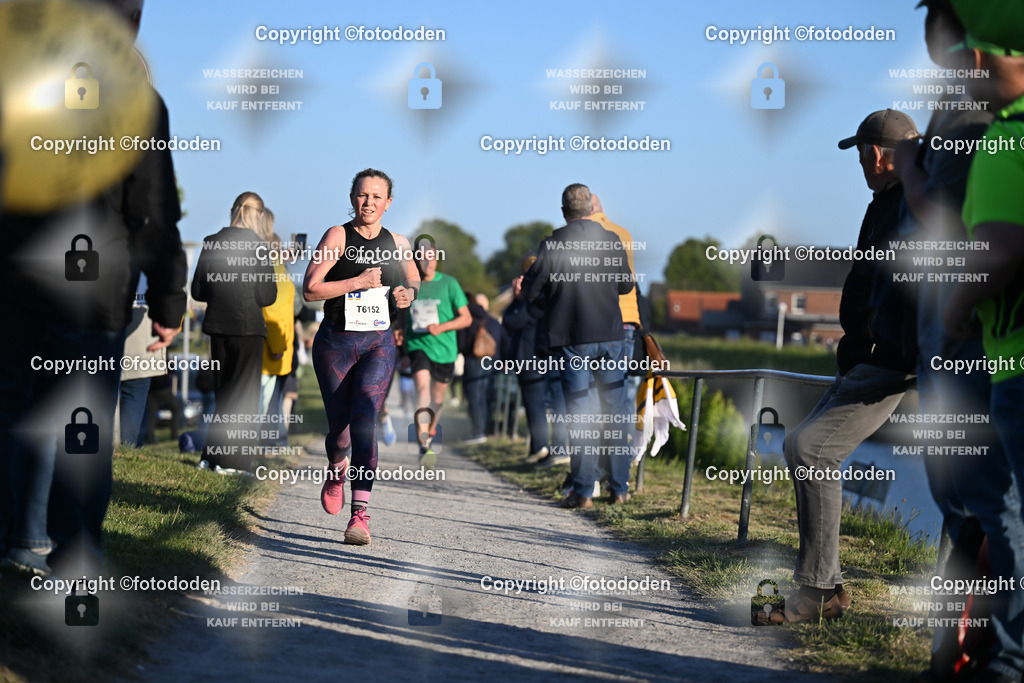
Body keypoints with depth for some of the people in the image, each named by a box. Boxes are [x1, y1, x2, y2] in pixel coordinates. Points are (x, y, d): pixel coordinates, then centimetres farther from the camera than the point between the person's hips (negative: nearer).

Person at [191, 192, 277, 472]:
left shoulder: (211, 243, 2)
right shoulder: (257, 246, -12)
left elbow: (197, 291, 6)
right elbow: (267, 296, -11)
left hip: (218, 326, 5)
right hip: (248, 327, -5)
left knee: (222, 394, 16)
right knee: (243, 396, 4)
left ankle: (211, 456, 16)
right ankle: (229, 461, 3)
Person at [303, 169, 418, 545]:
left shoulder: (397, 243, 7)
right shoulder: (338, 236, -5)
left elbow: (413, 279, 27)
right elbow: (309, 289, -12)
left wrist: (408, 294, 4)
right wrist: (356, 282, -17)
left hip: (378, 344, 1)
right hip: (335, 342, -1)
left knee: (364, 419, -17)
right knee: (338, 426, 4)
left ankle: (360, 514, -20)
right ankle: (337, 471, 42)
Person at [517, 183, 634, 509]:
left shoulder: (552, 245, -8)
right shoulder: (612, 240, 1)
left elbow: (529, 290, -4)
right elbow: (626, 285, 12)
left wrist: (519, 285, 19)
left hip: (573, 341, -2)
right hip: (611, 336, 2)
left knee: (581, 414, 1)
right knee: (615, 413, 12)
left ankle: (583, 491, -1)